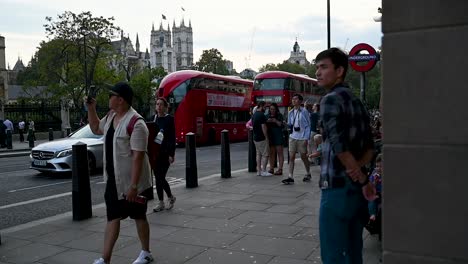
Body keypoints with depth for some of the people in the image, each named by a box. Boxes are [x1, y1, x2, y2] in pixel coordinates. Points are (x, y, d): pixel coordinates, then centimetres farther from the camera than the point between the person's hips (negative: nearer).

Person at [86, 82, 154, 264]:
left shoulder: (136, 123, -23)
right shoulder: (111, 116, 6)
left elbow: (138, 157, -25)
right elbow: (96, 129, 27)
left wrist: (133, 185, -26)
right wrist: (91, 108, 13)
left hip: (131, 181, -8)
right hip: (113, 180, 8)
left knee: (138, 216, 9)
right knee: (113, 218, 8)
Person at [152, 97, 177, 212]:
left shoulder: (169, 119, -6)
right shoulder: (154, 118, 9)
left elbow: (172, 138, -9)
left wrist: (171, 154, -15)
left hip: (165, 152, -5)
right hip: (155, 152, 5)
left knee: (160, 177, -7)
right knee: (158, 178, 7)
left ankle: (170, 197, 17)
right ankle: (161, 203, 16)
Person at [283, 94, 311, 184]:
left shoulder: (304, 111, -5)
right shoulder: (290, 112, 9)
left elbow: (308, 125, -4)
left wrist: (306, 138, -10)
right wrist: (288, 125, -9)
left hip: (302, 138, -4)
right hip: (292, 137, 4)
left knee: (303, 156, 9)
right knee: (291, 157, -2)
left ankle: (308, 174, 28)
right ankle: (290, 177, -2)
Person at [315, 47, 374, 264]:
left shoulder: (330, 100, -11)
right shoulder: (356, 101, 16)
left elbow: (339, 146, -20)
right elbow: (369, 148, 15)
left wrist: (363, 180, -12)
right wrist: (358, 167, -3)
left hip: (337, 187, -9)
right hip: (356, 188, 9)